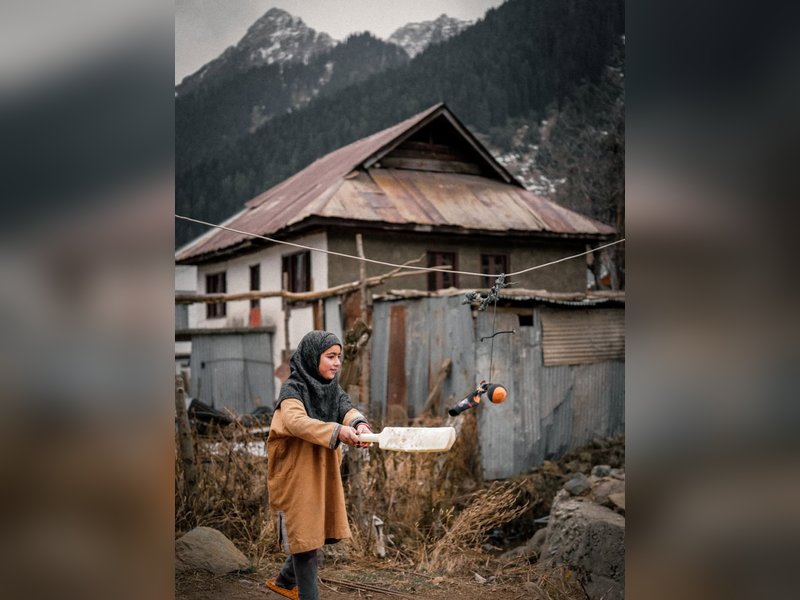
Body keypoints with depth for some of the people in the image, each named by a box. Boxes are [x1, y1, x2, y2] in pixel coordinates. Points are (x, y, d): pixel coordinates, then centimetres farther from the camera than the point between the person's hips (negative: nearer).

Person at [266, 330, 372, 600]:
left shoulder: (332, 388, 5)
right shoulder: (292, 389, -16)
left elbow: (347, 409, -12)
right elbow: (296, 421, -35)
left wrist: (359, 423, -36)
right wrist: (337, 430, -48)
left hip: (323, 473, 7)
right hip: (296, 474, -7)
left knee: (317, 531, 18)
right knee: (304, 536, -1)